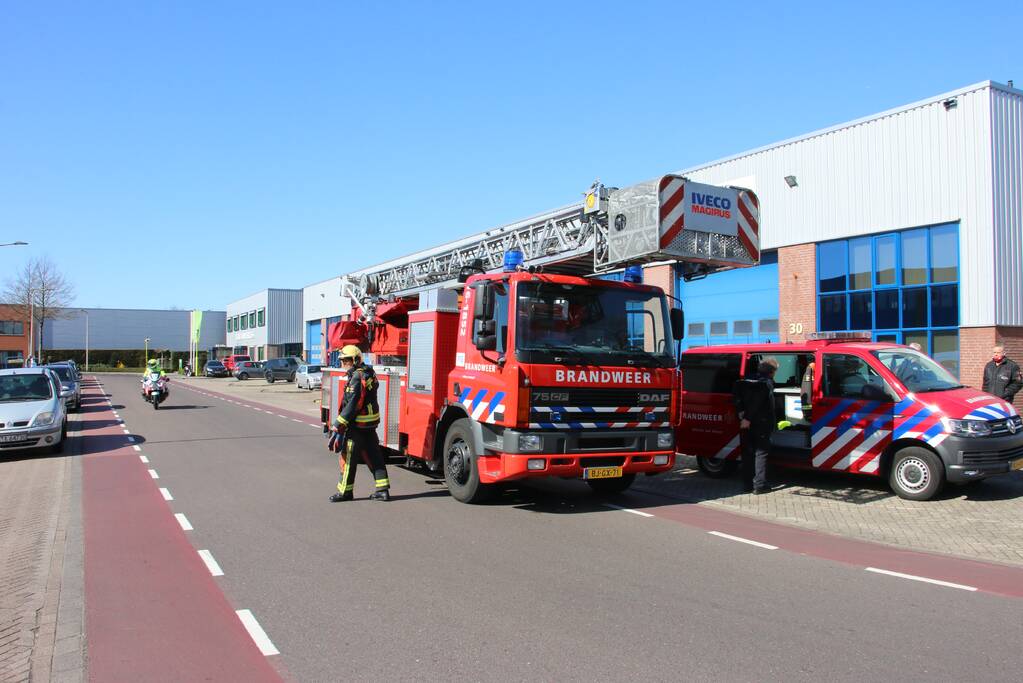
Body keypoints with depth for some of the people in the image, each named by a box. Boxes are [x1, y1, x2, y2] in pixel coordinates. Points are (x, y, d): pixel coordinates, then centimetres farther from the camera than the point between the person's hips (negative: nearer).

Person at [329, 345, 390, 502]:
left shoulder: (357, 377, -18)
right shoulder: (369, 373, 12)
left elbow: (352, 405, -22)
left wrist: (338, 424, -18)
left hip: (358, 424, -9)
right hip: (371, 423, 9)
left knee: (348, 456, 2)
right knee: (373, 455, 10)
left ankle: (345, 491, 11)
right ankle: (383, 489, 11)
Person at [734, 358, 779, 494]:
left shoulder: (747, 381, 10)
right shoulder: (767, 382, -11)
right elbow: (757, 401, -22)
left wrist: (740, 412, -6)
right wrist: (748, 418, -20)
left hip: (747, 423, 6)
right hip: (762, 423, -6)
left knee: (748, 453, 12)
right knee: (761, 453, 1)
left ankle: (747, 483, 15)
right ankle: (759, 485, -1)